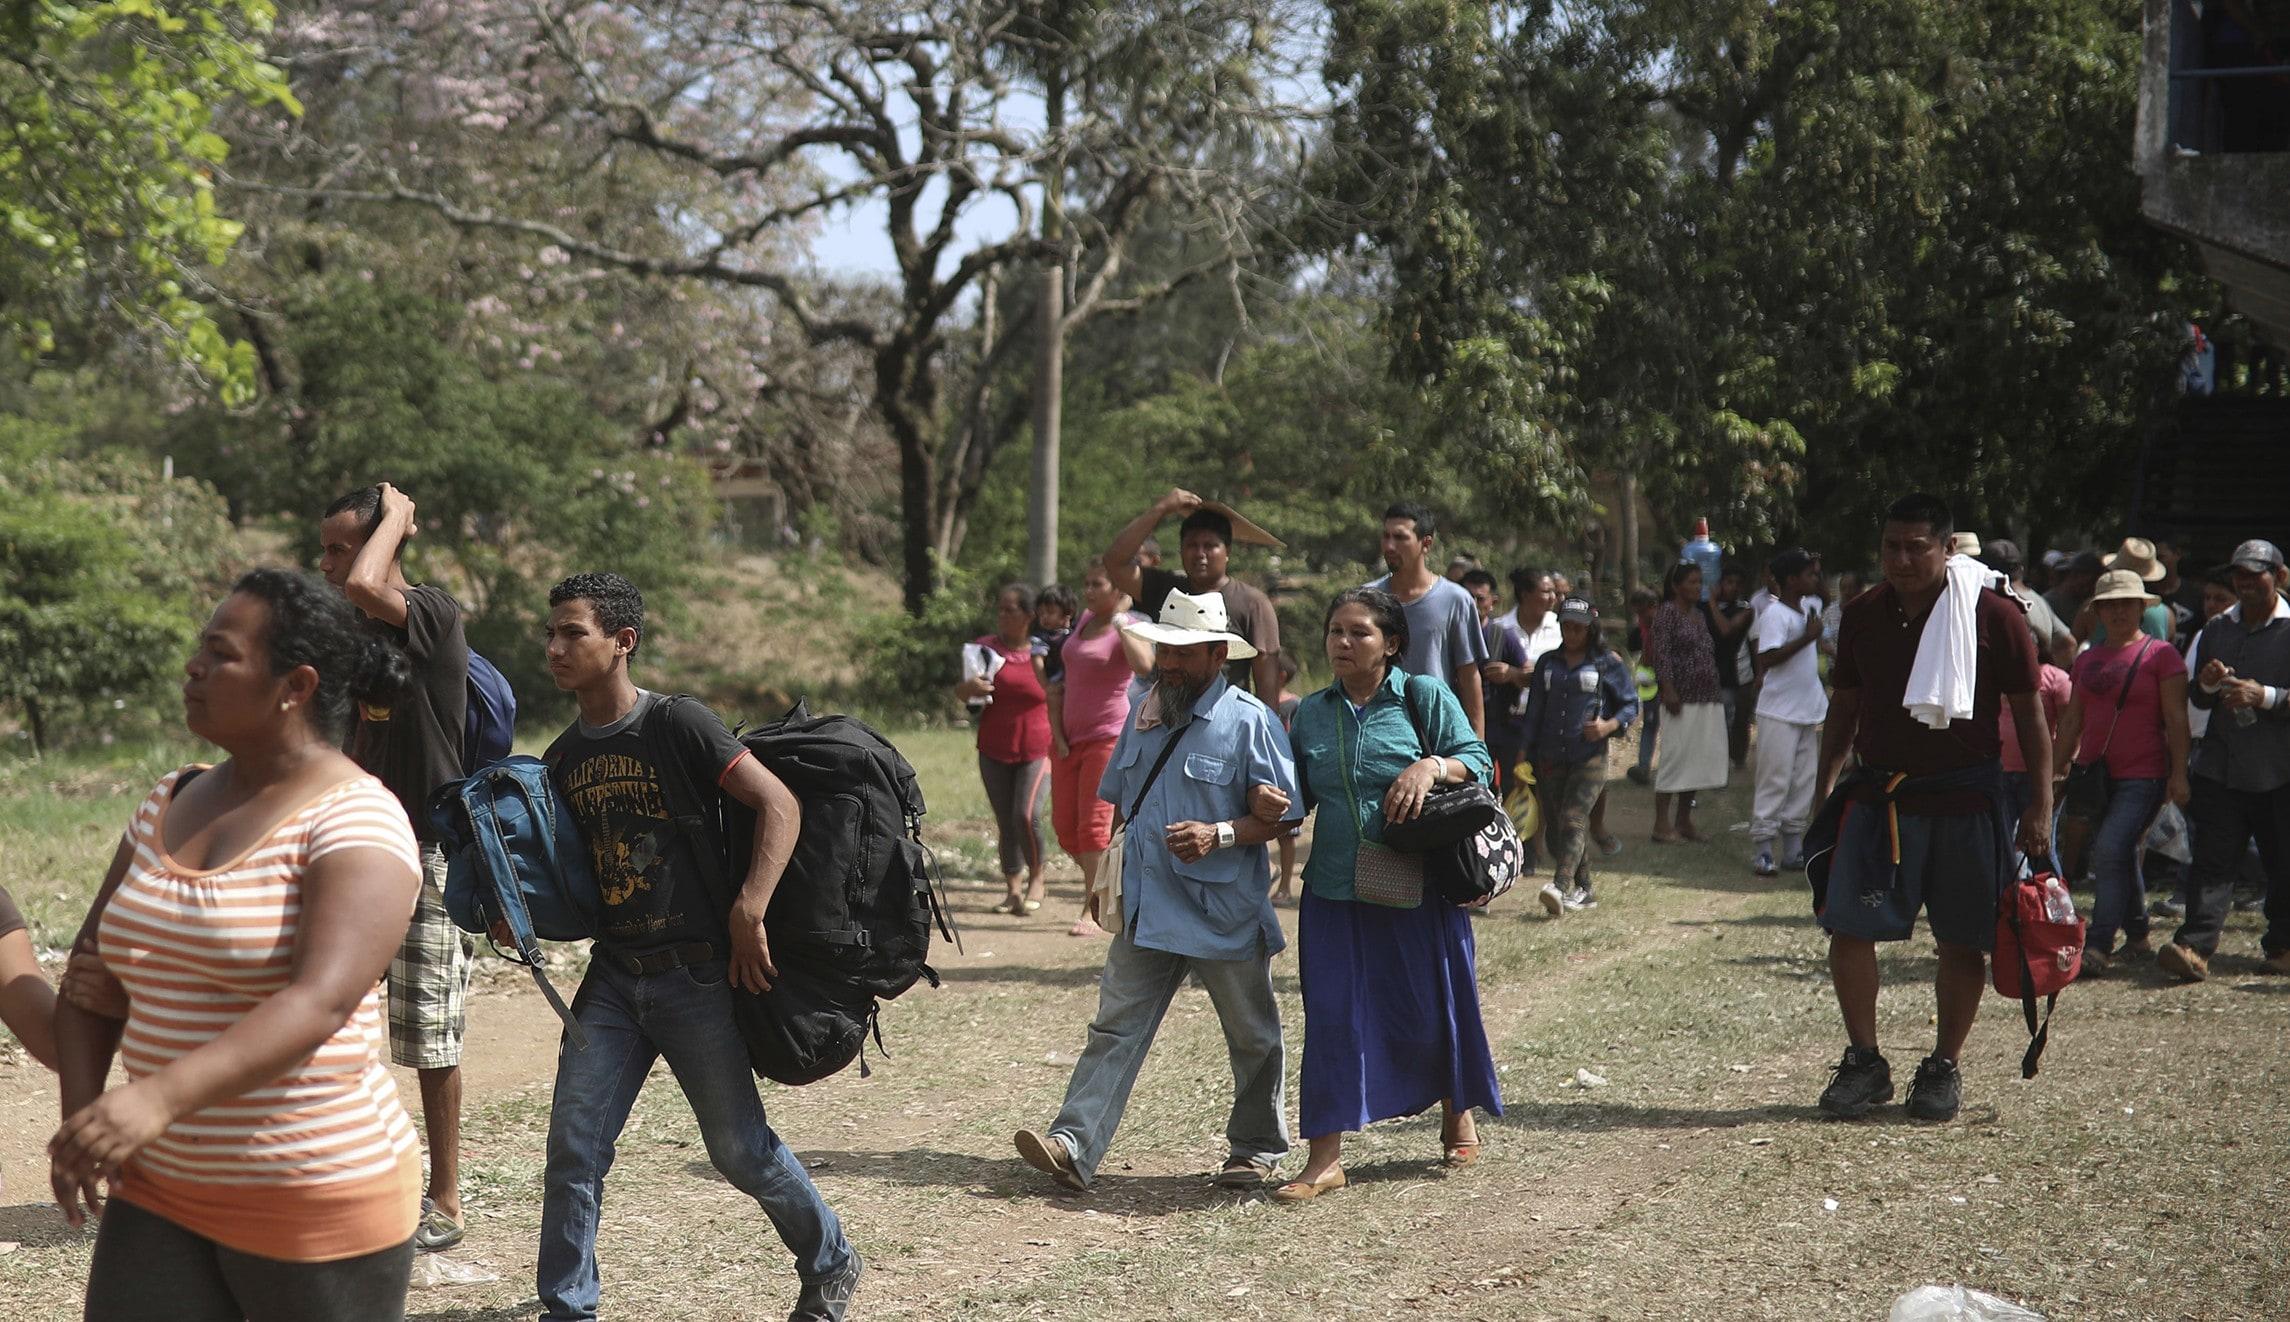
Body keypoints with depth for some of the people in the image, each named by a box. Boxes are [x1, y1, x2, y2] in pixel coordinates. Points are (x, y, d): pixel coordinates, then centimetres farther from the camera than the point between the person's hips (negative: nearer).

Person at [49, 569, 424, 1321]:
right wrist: (81, 1117, -8)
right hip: (160, 1193, 6)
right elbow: (94, 978, 9)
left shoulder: (356, 825, -15)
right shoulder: (169, 805, 8)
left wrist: (160, 1098, -42)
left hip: (317, 1199, -6)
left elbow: (319, 1003, -30)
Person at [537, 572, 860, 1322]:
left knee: (740, 1148, 4)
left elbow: (780, 805, -17)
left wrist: (749, 912, -24)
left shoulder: (676, 725, -11)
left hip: (696, 973, -5)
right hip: (613, 974, 5)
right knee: (573, 1146, -2)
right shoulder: (563, 759, 8)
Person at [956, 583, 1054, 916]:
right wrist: (969, 688, -17)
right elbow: (959, 691, 5)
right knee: (1005, 823, 5)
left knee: (1027, 814, -17)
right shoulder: (985, 647, 5)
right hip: (994, 751, 3)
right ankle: (1013, 888, 14)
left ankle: (1035, 878, 4)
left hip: (1035, 748, -3)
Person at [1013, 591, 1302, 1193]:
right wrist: (1105, 877, 14)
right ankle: (1072, 1147, -10)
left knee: (1252, 1037, 11)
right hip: (1145, 912, 5)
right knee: (1115, 1029, -4)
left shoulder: (1249, 720, -9)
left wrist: (1220, 836, -23)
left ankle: (1256, 1148, 28)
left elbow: (1283, 813, -11)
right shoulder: (1145, 717, 11)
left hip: (1225, 914, -5)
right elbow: (1120, 803, 23)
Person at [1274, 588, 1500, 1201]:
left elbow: (1478, 760, -5)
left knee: (1432, 1007, 9)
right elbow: (1301, 795, 14)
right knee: (1331, 1016, -3)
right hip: (1335, 892, 3)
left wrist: (1431, 767, -23)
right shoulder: (1312, 712, 9)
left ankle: (1457, 1115, 36)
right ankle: (1325, 1157, 0)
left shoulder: (1424, 696, -2)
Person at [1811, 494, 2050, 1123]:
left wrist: (2040, 806, -5)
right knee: (1848, 929, -4)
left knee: (1962, 940, 3)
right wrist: (1828, 786, 7)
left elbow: (2029, 715, -1)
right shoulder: (1863, 614, 5)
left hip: (1965, 799, -3)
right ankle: (1864, 1061, 10)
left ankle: (1944, 1068, 18)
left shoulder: (1993, 616, -6)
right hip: (1877, 795, 3)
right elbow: (1844, 707, 15)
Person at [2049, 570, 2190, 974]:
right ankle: (2137, 937, 23)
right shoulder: (2088, 660, 15)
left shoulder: (2160, 654, -2)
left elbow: (2176, 718, -5)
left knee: (2111, 851, -19)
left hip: (2143, 776, -6)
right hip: (2094, 773, 6)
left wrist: (2179, 773, -11)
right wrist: (2054, 771, 16)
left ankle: (2097, 948, -22)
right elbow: (2072, 721, 19)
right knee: (2120, 860, 11)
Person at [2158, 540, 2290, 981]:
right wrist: (2208, 685, -2)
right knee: (2212, 859, -6)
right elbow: (2198, 701, 19)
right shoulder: (2217, 629, 15)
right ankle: (2194, 948, -14)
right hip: (2221, 765, 3)